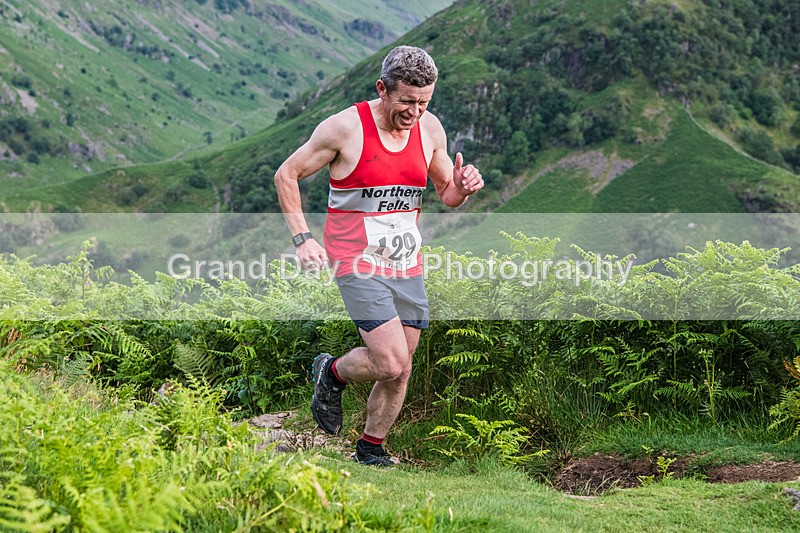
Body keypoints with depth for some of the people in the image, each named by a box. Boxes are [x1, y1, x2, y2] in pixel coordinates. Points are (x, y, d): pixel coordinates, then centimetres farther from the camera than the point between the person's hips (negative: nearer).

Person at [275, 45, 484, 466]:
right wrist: (302, 238, -13)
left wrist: (462, 187, -10)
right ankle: (332, 373, 14)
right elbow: (286, 175, -4)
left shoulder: (430, 129, 2)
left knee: (400, 371, 8)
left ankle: (371, 449, 28)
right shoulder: (345, 127, -13)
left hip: (407, 265, 5)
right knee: (392, 362, -16)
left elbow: (448, 195, 15)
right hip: (357, 262, -5)